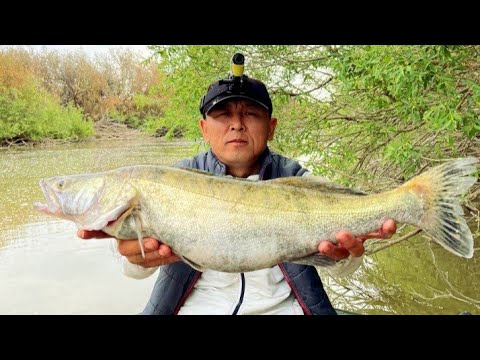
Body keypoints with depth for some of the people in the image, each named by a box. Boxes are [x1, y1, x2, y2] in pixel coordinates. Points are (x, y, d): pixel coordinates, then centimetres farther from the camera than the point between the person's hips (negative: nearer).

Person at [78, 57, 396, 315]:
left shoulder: (295, 178, -1)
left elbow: (338, 266, -11)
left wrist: (345, 251, -34)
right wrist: (139, 255, -37)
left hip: (281, 304, 1)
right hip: (197, 304, 0)